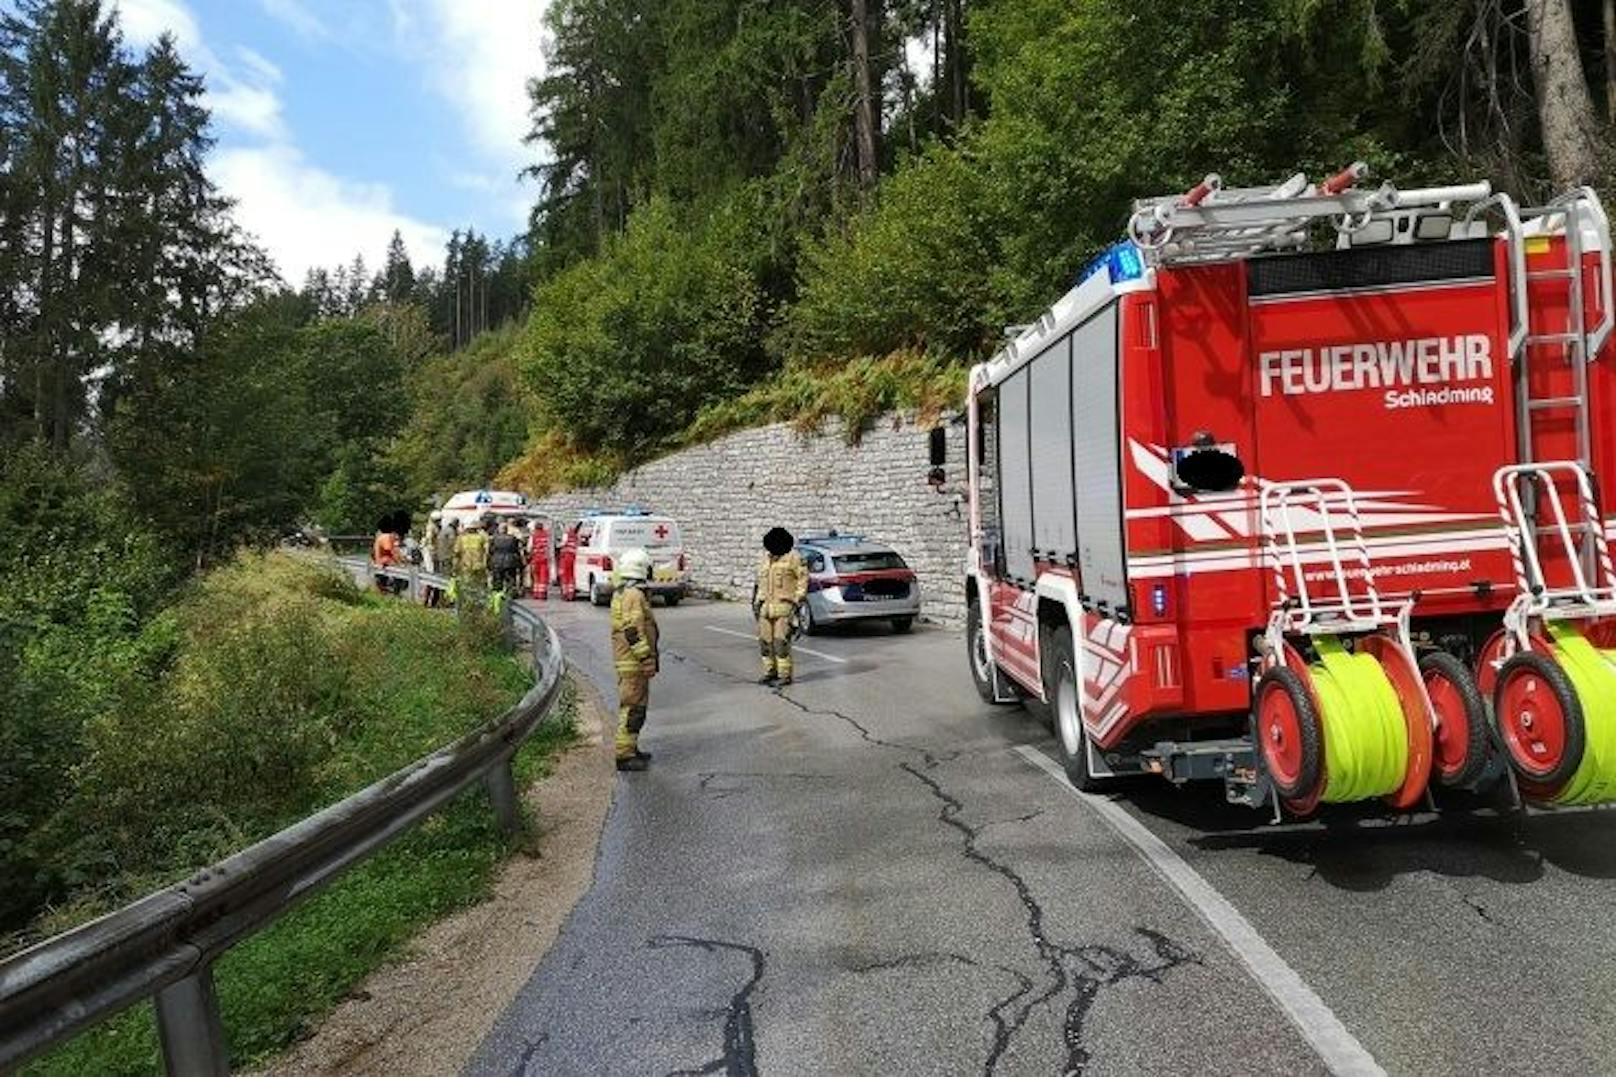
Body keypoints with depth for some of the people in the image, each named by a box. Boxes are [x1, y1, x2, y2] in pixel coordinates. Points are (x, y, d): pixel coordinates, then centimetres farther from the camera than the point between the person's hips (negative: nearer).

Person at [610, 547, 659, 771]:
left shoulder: (620, 593, 16)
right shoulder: (635, 595, -18)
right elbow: (633, 631, -23)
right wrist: (647, 658, -19)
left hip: (626, 660, 11)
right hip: (634, 662, -11)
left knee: (632, 705, 18)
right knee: (633, 707, -7)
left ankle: (630, 749, 27)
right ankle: (625, 755, -4)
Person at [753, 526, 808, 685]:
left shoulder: (793, 558, -4)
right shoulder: (765, 558, 16)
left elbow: (803, 579, -6)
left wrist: (797, 601, -12)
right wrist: (757, 602, 16)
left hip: (784, 606, -6)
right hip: (765, 607, 7)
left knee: (781, 642, -10)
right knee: (765, 641, 7)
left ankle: (785, 675, -3)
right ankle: (770, 672, 19)